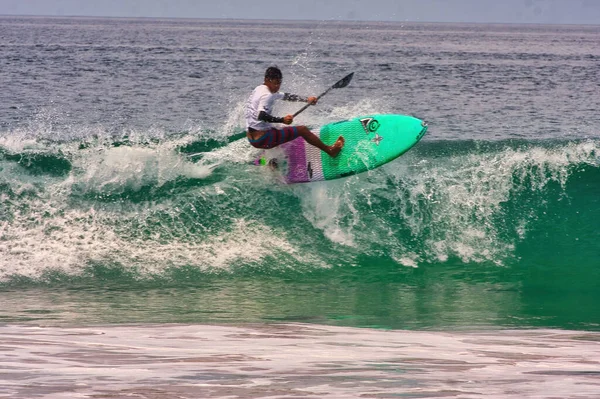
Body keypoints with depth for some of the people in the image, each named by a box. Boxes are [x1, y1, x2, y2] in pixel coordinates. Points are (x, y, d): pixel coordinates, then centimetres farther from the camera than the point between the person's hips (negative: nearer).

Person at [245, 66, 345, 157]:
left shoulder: (259, 90, 16)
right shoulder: (266, 95, -15)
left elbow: (285, 96, 26)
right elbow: (260, 115, -31)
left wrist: (306, 100, 27)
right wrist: (282, 120, -36)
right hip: (262, 139, -10)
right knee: (302, 130, -4)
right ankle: (330, 150, 3)